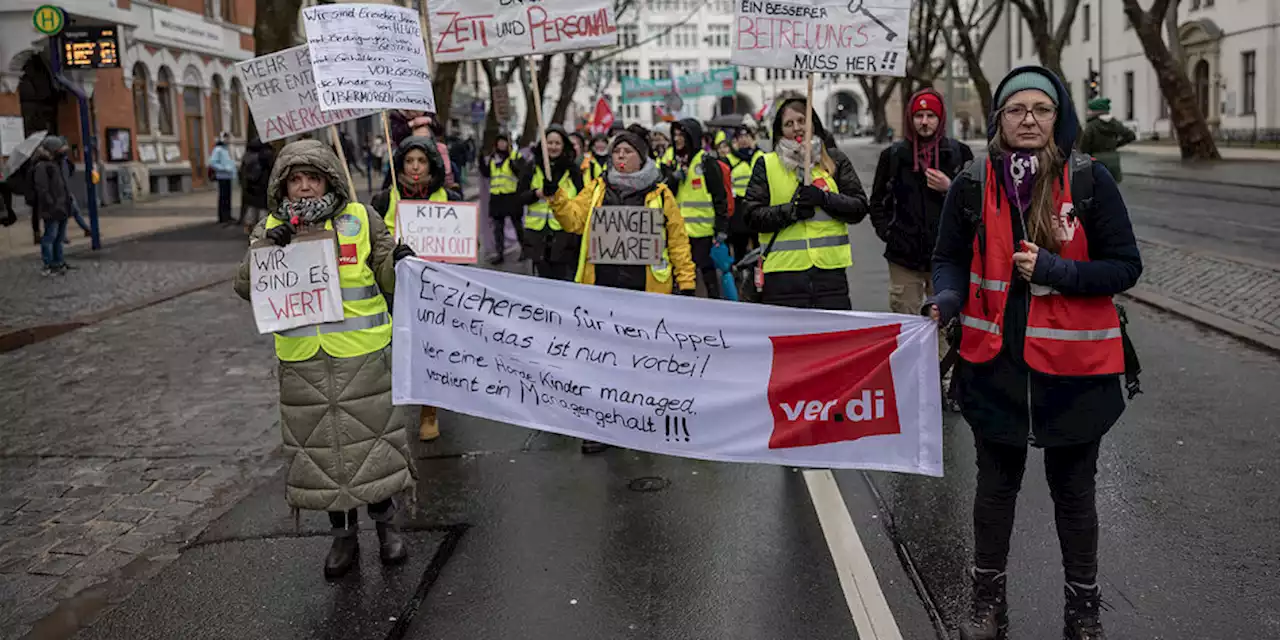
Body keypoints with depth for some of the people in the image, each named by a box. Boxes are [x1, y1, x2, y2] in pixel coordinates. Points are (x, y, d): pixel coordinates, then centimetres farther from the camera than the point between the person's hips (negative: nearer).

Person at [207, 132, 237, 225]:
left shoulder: (227, 149, 17)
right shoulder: (218, 149, -11)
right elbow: (212, 163, -18)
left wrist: (234, 173, 14)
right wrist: (224, 168, -21)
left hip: (228, 176, 9)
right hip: (222, 176, -9)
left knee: (228, 197, 13)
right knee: (223, 197, -7)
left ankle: (228, 216, 20)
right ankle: (222, 218, -5)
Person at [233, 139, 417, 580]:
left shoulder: (360, 219, -1)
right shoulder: (270, 228, 4)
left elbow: (387, 277, 3)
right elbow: (246, 287, -4)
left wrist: (399, 263, -20)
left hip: (362, 355, -2)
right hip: (303, 362, 2)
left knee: (372, 435, 7)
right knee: (321, 445, 9)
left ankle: (385, 524, 26)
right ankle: (343, 535, 25)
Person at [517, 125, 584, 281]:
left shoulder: (573, 169, 2)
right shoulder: (533, 167, 7)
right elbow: (519, 197, 6)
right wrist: (537, 193, -11)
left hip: (564, 235, -2)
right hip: (539, 234, 2)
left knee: (563, 279, -2)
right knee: (542, 278, 10)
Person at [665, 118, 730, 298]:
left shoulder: (707, 161, -5)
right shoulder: (676, 163, 15)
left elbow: (720, 196, -8)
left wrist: (722, 228, -14)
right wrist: (675, 177, -7)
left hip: (703, 229, -6)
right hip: (680, 229, 6)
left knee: (708, 271, -2)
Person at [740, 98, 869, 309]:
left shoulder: (835, 160, 12)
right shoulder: (766, 165, 9)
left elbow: (859, 208, 6)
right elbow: (750, 215, 1)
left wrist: (824, 199, -10)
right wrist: (791, 211, -12)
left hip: (829, 270, 1)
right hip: (783, 272, -1)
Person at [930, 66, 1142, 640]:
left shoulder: (1089, 180, -8)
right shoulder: (973, 184, -4)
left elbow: (1125, 266, -6)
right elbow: (951, 260, 5)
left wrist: (1053, 269, -21)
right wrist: (948, 300, -16)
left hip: (1074, 365, -1)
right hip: (995, 361, 1)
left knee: (1073, 490, 15)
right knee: (995, 485, 16)